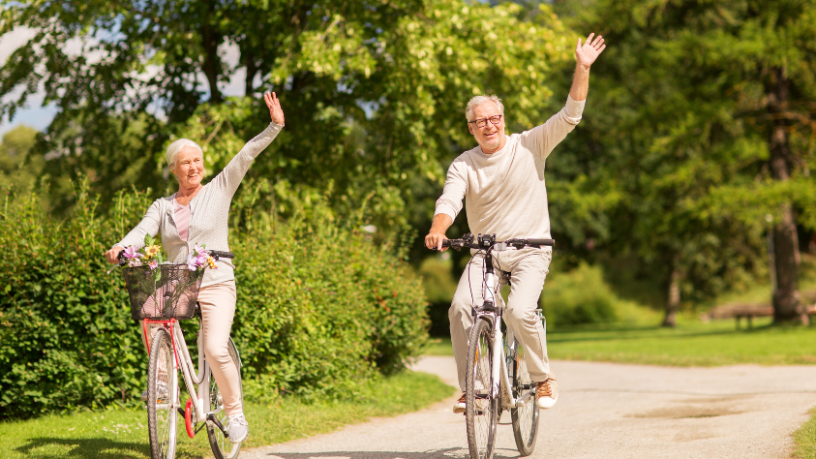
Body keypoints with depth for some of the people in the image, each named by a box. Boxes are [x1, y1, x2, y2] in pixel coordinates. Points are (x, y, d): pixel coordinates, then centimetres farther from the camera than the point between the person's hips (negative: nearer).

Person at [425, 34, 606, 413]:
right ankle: (469, 388, -9)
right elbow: (449, 200, -15)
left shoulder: (529, 146, -2)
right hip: (484, 251, 2)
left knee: (520, 311, -25)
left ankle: (543, 378, -1)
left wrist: (582, 68, -17)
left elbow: (570, 116, -8)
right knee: (460, 306, -21)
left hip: (529, 250, -2)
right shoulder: (463, 165, 0)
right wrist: (437, 231, -36)